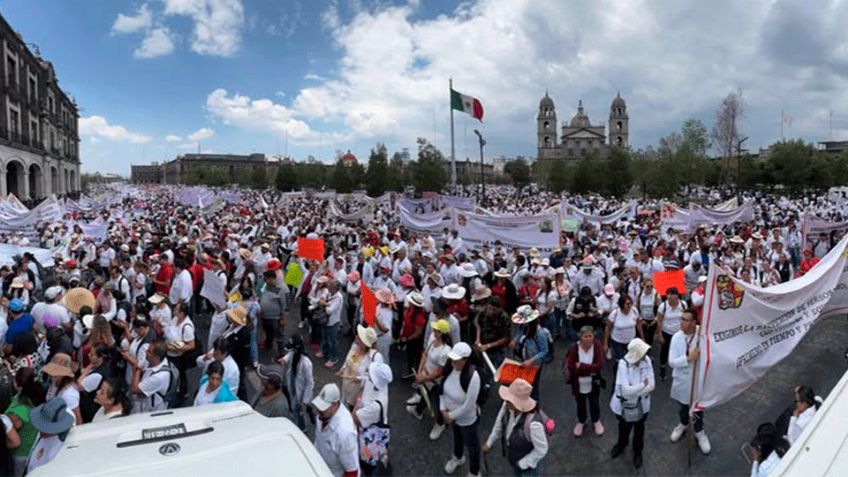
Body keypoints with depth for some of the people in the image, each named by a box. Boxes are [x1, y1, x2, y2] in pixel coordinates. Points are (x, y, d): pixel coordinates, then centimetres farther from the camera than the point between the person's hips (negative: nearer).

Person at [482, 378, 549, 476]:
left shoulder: (533, 423, -45)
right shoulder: (507, 406, -26)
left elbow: (541, 450, -29)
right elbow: (500, 424, -4)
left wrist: (523, 463, -18)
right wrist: (490, 442, 9)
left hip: (528, 463, -6)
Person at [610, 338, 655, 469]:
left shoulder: (647, 361, -19)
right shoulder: (623, 364, -30)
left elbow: (651, 386, -18)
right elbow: (626, 390, -32)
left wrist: (634, 391, -27)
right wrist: (643, 385, -22)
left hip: (641, 405, 2)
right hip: (625, 406, -2)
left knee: (639, 429, 25)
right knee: (624, 428, 25)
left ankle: (638, 451, 52)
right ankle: (621, 444, 56)